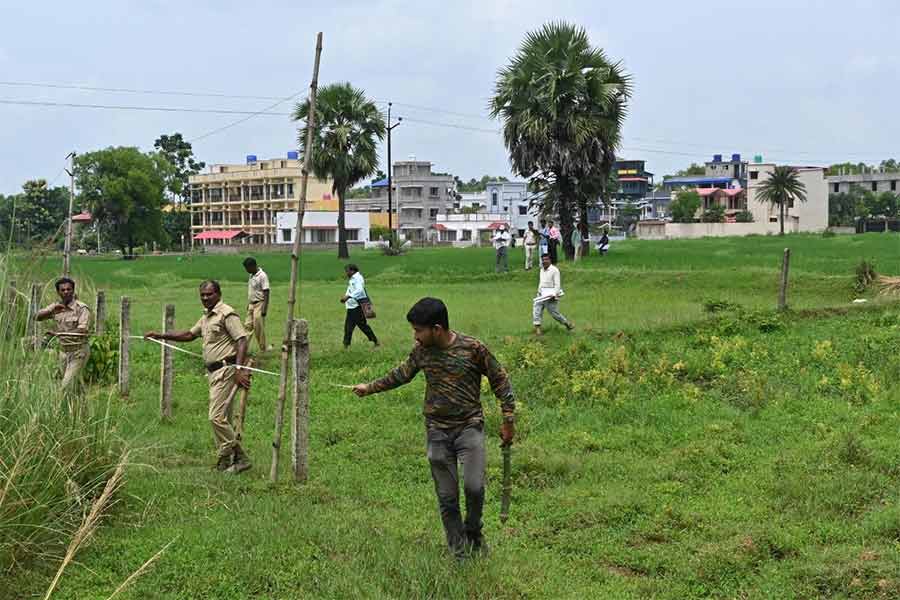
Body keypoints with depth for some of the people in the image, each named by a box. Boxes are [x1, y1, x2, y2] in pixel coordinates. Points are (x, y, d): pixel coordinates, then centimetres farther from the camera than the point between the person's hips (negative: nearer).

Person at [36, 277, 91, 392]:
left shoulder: (82, 308, -16)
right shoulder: (57, 306, 3)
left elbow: (83, 330, -26)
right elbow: (37, 317, -7)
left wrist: (58, 333, -31)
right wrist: (52, 310, -26)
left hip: (79, 351, -6)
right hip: (64, 351, 6)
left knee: (67, 386, -13)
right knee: (73, 384, 16)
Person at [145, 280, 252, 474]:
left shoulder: (227, 313, -10)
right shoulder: (206, 317, 20)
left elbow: (242, 340, -18)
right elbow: (190, 335, 32)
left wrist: (239, 369, -26)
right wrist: (161, 336, 26)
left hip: (226, 370, -10)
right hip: (213, 371, 10)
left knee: (216, 416, -14)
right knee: (223, 418, 12)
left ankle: (239, 457, -9)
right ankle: (227, 459, 17)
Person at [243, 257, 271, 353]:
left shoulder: (262, 276, -15)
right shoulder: (251, 276, 11)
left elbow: (266, 293, -17)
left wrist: (264, 308, -20)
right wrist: (248, 304, 19)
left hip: (259, 304, -8)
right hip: (251, 304, 8)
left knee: (258, 327, -4)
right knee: (248, 326, 4)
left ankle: (263, 348, 9)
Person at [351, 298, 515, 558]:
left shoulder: (473, 348, -13)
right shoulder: (421, 351, -1)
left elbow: (499, 380, -4)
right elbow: (402, 374, 19)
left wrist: (508, 419, -5)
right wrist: (370, 388, 26)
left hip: (470, 426, -3)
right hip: (437, 431, 3)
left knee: (474, 487, -17)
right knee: (447, 496, 3)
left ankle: (473, 532, 13)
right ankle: (458, 553, 16)